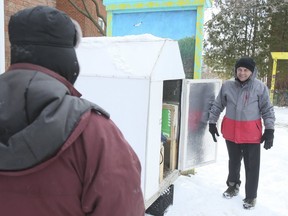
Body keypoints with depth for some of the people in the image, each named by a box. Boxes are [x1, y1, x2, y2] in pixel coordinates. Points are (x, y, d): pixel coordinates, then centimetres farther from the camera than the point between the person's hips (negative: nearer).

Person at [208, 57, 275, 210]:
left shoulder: (260, 87, -9)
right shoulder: (227, 86, -2)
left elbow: (267, 110, -4)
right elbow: (217, 106, 7)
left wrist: (269, 130, -7)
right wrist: (212, 123, 8)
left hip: (251, 133, -2)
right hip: (231, 130, 3)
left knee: (252, 165, 5)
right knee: (234, 161, 21)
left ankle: (251, 196, 23)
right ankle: (233, 185, 43)